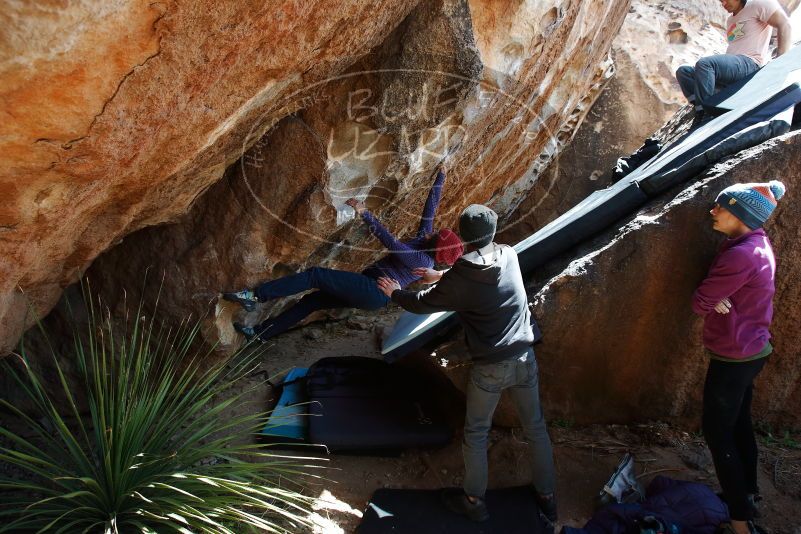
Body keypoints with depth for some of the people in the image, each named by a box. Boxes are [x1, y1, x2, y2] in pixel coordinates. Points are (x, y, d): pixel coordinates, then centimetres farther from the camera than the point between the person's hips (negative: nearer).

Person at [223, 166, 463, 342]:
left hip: (372, 293, -9)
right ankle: (260, 333, 13)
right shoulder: (424, 239, 6)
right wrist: (441, 177, 20)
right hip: (369, 292, 9)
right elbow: (431, 206, 14)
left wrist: (364, 213, -29)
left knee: (315, 275, -17)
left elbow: (389, 240, -26)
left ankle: (255, 296, -19)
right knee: (311, 300, 8)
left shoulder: (423, 261, -18)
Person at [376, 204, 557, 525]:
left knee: (475, 434, 15)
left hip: (490, 368, -4)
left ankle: (474, 501, 30)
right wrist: (441, 276, 28)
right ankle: (546, 497, 33)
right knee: (536, 428, 19)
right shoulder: (510, 256, -3)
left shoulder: (458, 280, -17)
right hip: (525, 359, 5)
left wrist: (394, 293, 20)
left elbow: (421, 304, 0)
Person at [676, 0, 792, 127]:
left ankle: (703, 119, -33)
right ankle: (700, 109, -23)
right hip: (731, 69, 9)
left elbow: (784, 25, -5)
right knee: (683, 72, -2)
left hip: (750, 64, -9)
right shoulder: (730, 21, 28)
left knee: (703, 64, -32)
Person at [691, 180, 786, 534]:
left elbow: (699, 303, -21)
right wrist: (717, 299, -10)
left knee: (717, 431, 1)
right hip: (751, 350, 9)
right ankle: (747, 495, 35)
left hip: (733, 356, -9)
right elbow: (717, 294, 10)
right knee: (739, 424, 20)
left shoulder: (741, 255, -27)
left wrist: (710, 299, -2)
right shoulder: (757, 243, 4)